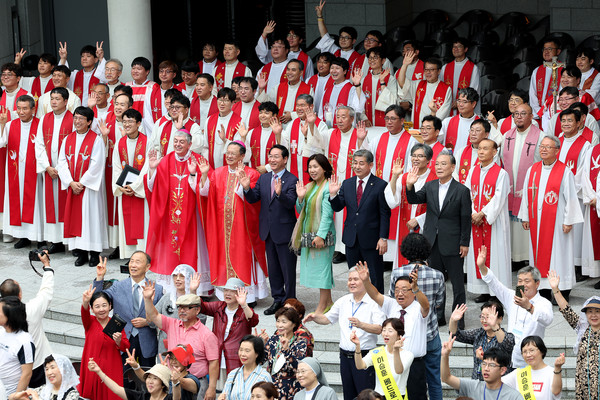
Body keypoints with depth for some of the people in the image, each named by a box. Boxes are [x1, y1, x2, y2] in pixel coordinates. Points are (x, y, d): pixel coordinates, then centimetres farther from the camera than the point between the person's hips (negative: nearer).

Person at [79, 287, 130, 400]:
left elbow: (126, 348, 2)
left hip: (111, 370, 0)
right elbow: (84, 314, -22)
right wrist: (85, 302, -43)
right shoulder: (90, 323, 2)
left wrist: (119, 341, -21)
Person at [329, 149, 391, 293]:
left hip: (371, 240, -5)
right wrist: (333, 194, -14)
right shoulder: (347, 184, 7)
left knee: (375, 279, 2)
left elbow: (385, 214, -8)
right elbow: (337, 207, 6)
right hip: (351, 238, 5)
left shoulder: (380, 185, -7)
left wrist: (383, 238, -12)